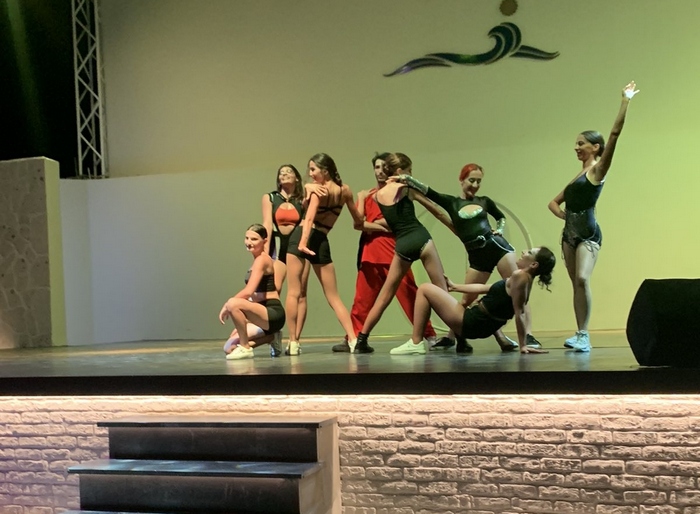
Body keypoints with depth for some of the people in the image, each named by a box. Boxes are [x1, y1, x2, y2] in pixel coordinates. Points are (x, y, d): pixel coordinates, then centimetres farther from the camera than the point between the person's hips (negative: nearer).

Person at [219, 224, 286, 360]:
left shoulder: (261, 259, -12)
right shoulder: (258, 260, 17)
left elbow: (248, 292, -23)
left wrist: (226, 305, -12)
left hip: (273, 314, -9)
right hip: (265, 314, 9)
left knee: (233, 304, -32)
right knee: (229, 348, 6)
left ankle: (245, 348, -15)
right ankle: (271, 337, 16)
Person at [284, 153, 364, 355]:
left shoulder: (318, 190, -1)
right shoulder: (345, 190, 12)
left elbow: (309, 217, -17)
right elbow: (358, 220, 23)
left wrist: (303, 242, -27)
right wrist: (358, 224, 46)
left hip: (300, 236, -4)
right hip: (321, 242, 4)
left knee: (293, 293, 2)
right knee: (334, 297, 10)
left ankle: (293, 343, -1)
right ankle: (353, 340, -1)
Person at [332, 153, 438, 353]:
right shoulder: (366, 195, 15)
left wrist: (374, 223, -4)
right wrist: (381, 226, -10)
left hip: (394, 252, -3)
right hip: (370, 253, 3)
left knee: (409, 295, -4)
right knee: (362, 298, 5)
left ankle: (429, 335, 1)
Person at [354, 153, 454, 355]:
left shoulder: (377, 196, 11)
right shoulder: (408, 188, 3)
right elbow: (436, 211, 10)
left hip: (402, 245, 3)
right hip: (421, 239, -3)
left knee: (385, 296, 11)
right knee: (442, 290, 2)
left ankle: (362, 339, 11)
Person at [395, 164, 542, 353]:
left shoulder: (484, 201, 10)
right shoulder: (451, 202, 6)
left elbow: (501, 217, 28)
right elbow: (427, 191, -6)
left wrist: (499, 230, 7)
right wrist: (406, 179, -19)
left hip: (497, 246, 1)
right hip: (477, 257, 0)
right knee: (466, 300, 1)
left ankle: (527, 335, -10)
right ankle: (452, 336, 16)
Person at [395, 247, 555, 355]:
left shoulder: (519, 276, -18)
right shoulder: (524, 278, 11)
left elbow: (519, 312, -21)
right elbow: (485, 288, 18)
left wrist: (523, 345, -22)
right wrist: (455, 287, 22)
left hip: (470, 324, -10)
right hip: (483, 327, 10)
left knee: (425, 289, -3)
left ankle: (415, 343, -5)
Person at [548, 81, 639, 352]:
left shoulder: (598, 169, -1)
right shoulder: (577, 176, 19)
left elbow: (615, 134, -13)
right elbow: (554, 202, 25)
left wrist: (625, 101, -14)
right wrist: (563, 214, 5)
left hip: (588, 234, -8)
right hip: (569, 233, 8)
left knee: (583, 279, -23)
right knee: (576, 284, 6)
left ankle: (584, 335, -20)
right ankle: (580, 334, 10)